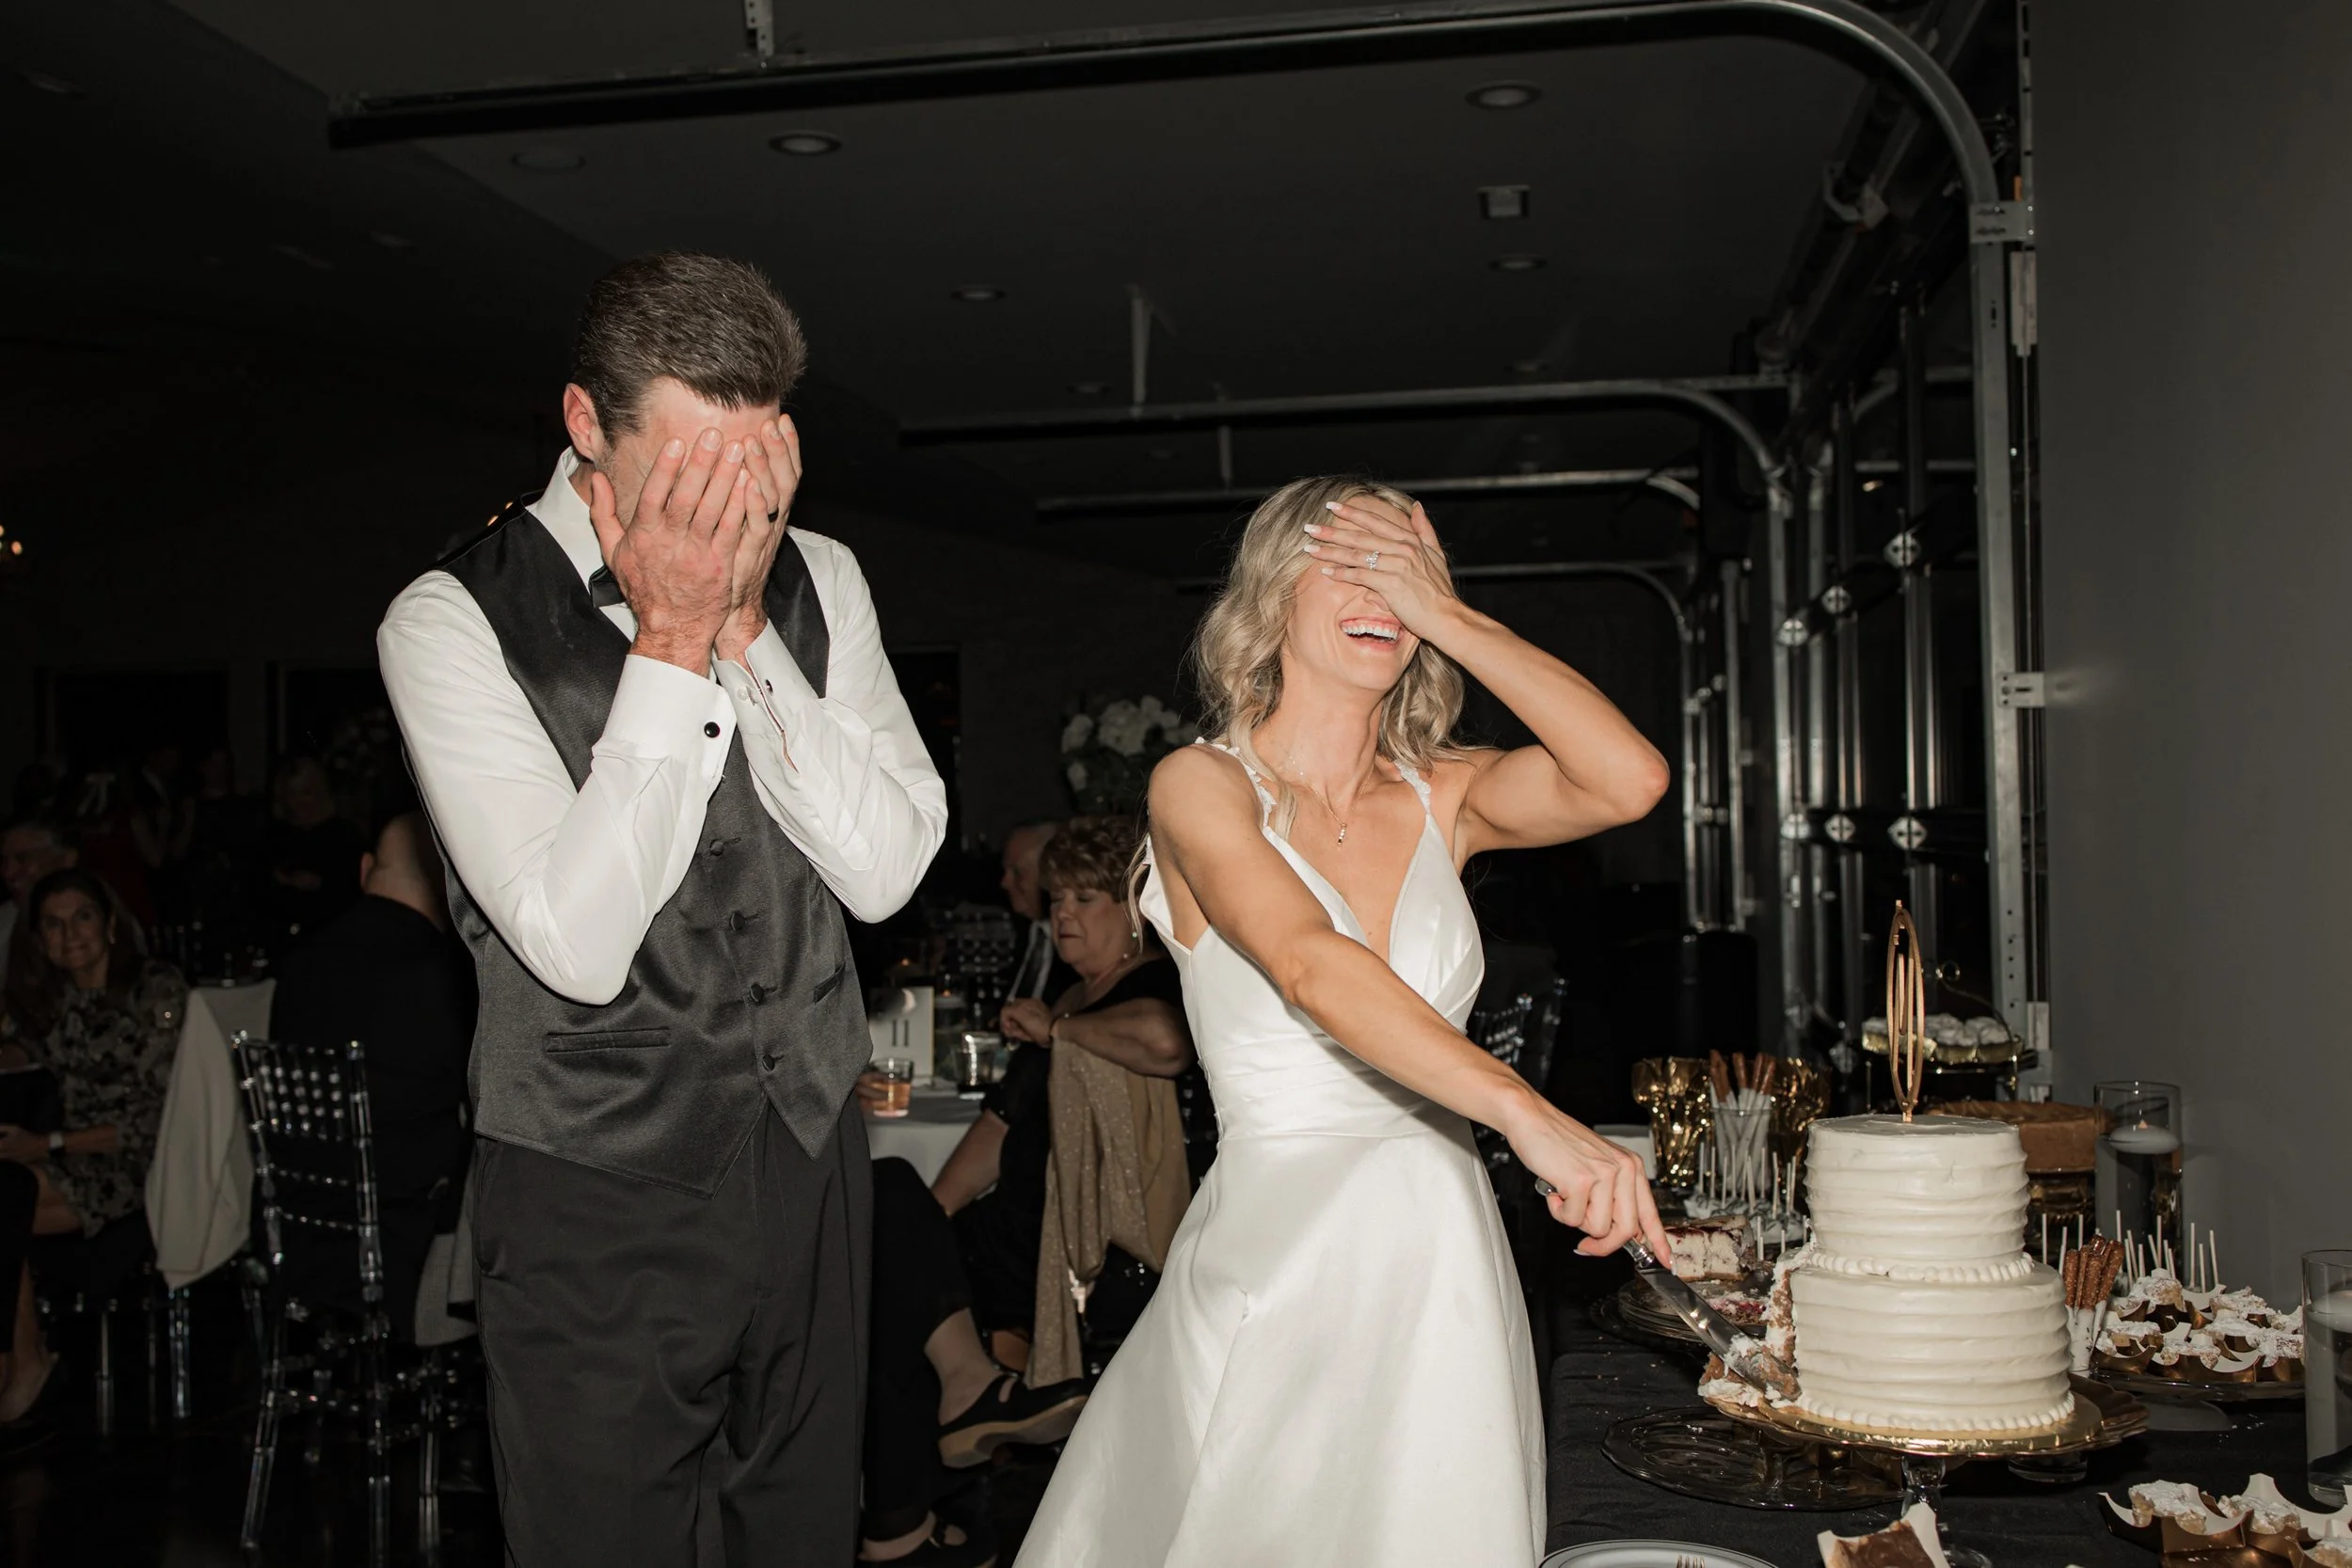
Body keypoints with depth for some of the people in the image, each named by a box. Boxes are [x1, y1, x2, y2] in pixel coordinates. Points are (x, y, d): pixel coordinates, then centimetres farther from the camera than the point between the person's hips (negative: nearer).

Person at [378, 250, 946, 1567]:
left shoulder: (818, 581, -1)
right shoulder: (454, 620, -14)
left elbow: (887, 871, -11)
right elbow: (581, 946, -22)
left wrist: (742, 630, -18)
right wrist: (672, 643, -23)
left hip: (811, 1157, 4)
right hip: (598, 1197, -4)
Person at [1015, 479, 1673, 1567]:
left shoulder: (1438, 797, 8)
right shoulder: (1203, 785, -6)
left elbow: (1628, 779, -9)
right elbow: (1308, 966, -23)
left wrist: (1446, 614, -6)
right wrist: (1530, 1116, -35)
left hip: (1443, 1257, 4)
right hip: (1281, 1262, -4)